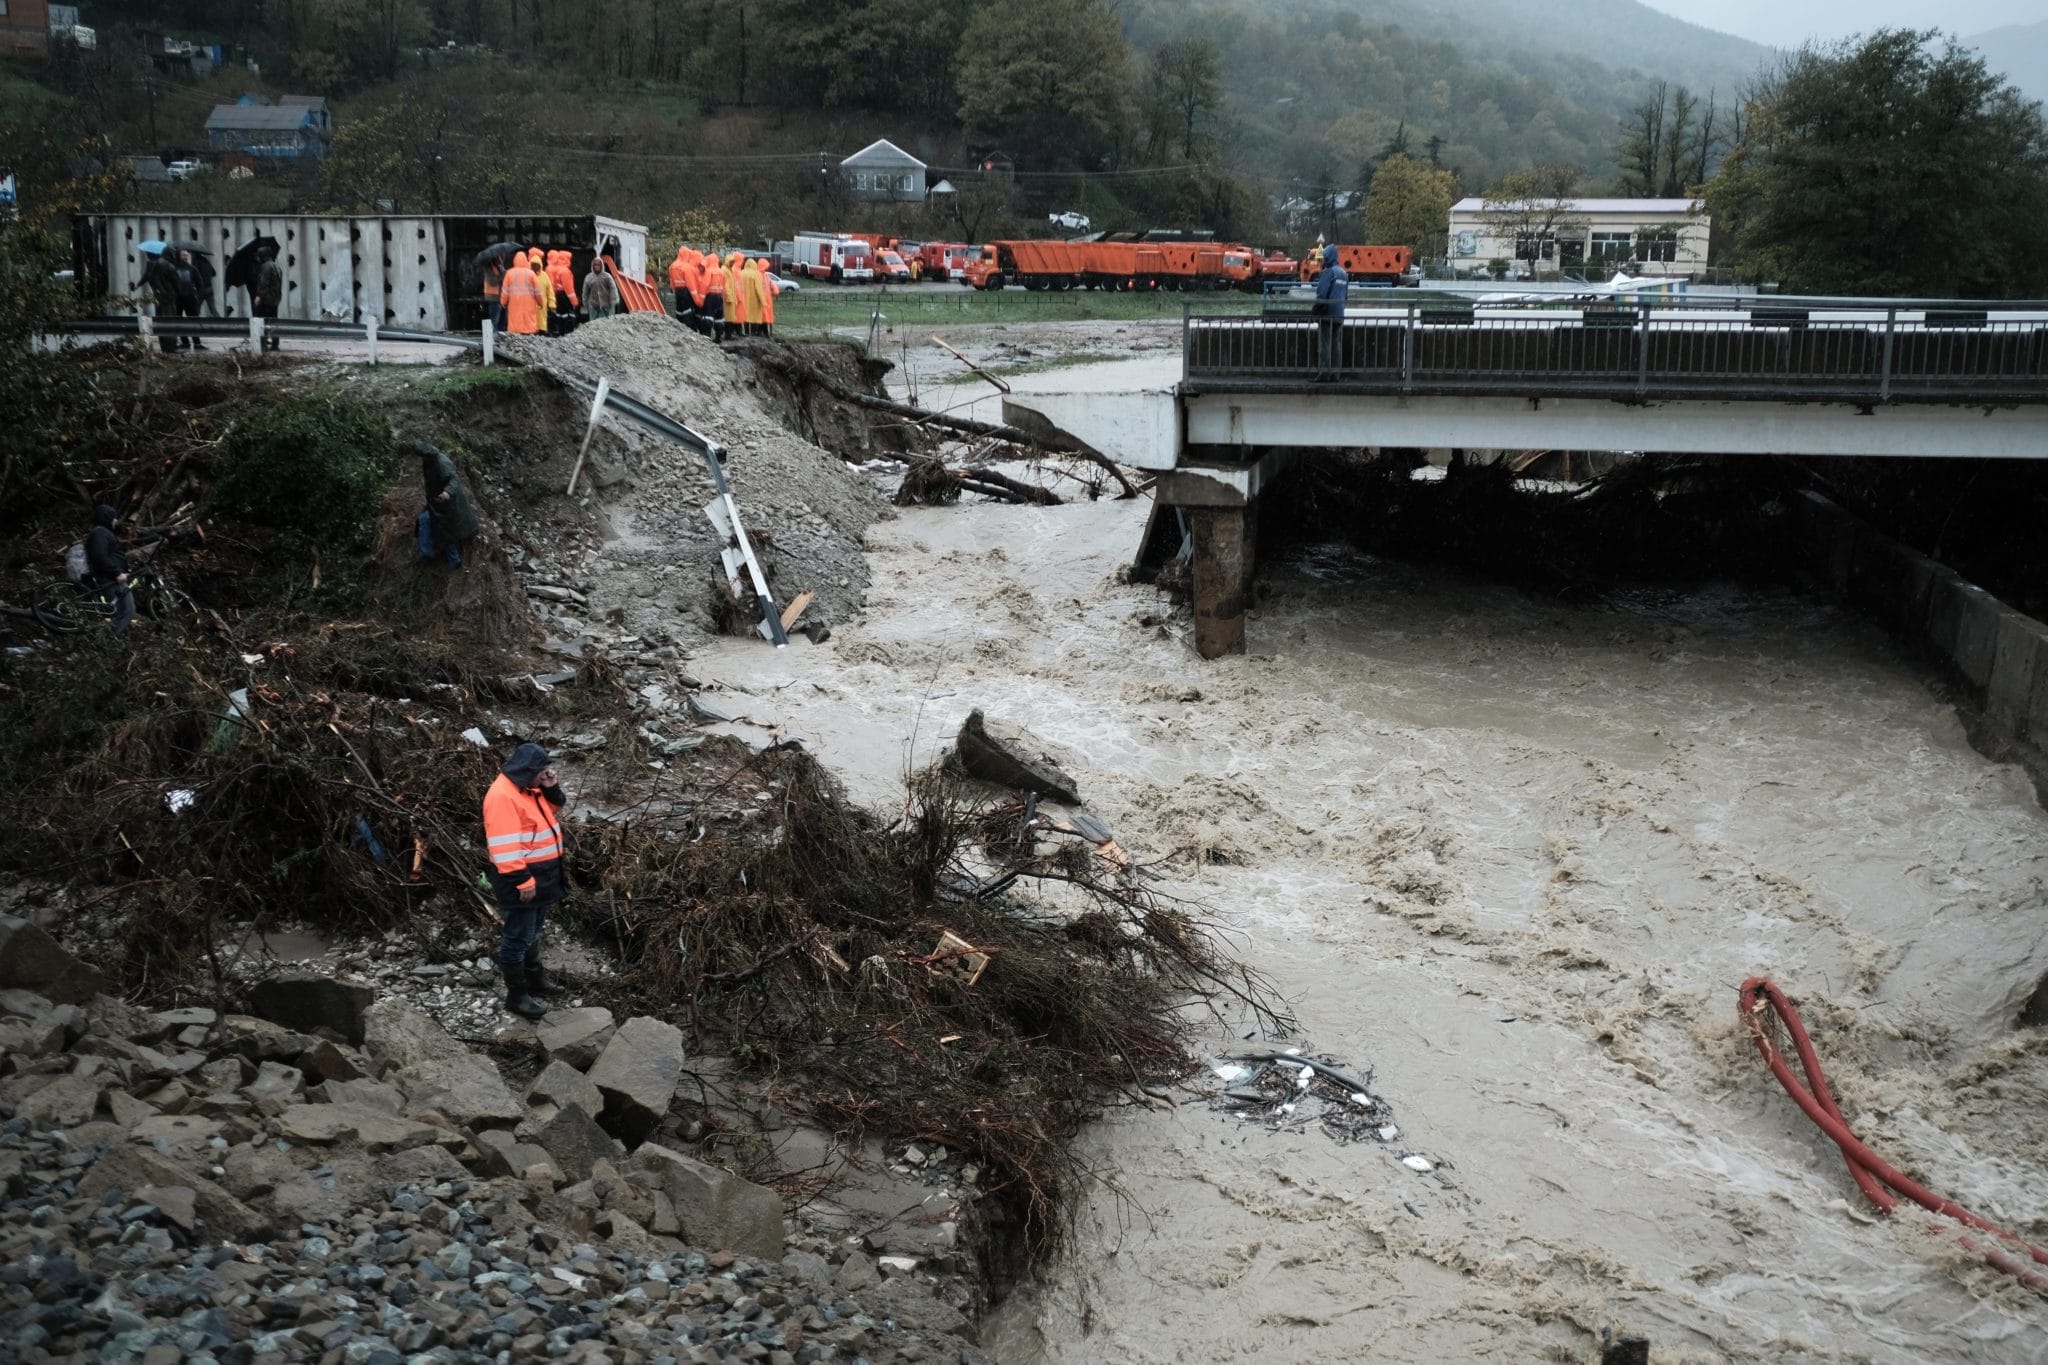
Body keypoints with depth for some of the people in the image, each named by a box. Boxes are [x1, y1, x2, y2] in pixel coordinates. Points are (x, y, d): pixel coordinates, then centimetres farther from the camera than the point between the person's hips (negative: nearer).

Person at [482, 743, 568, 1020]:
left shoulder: (528, 788, 7)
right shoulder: (503, 796, -24)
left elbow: (550, 808, 21)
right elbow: (505, 846, -27)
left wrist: (552, 788, 0)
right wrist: (523, 880, -27)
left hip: (540, 875, 10)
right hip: (521, 880, -10)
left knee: (533, 931, 23)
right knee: (519, 937, -1)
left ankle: (534, 978, 39)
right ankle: (516, 996, 7)